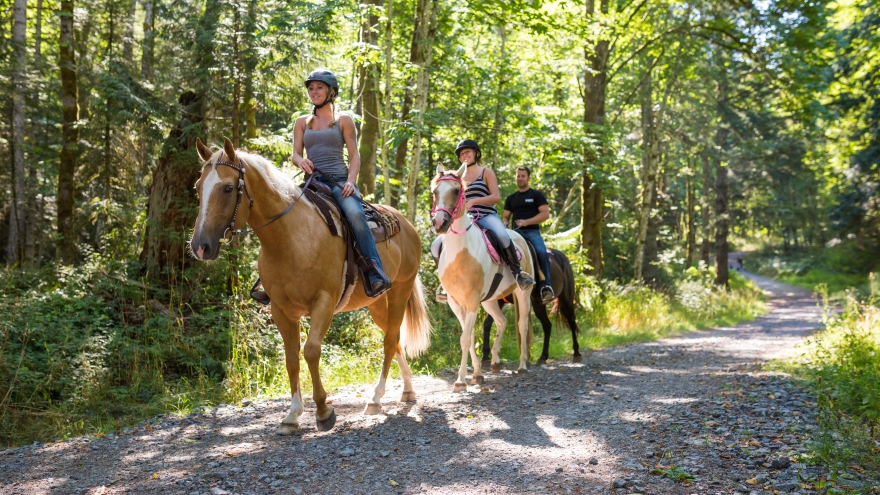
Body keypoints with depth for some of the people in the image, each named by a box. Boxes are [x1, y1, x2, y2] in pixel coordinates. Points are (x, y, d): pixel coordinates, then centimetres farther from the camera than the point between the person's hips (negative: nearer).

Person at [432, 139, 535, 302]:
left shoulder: (486, 172, 5)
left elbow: (497, 197, -7)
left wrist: (473, 201, -20)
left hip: (486, 216, -5)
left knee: (503, 236, -38)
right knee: (436, 246, -10)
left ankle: (518, 273, -24)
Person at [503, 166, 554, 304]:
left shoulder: (537, 195, 6)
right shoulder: (511, 198, 19)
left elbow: (546, 214, -4)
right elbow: (505, 216, 22)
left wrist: (526, 222, -15)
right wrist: (505, 223, -4)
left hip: (532, 232, -4)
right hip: (516, 232, 4)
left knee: (541, 252, -32)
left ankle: (546, 287, -32)